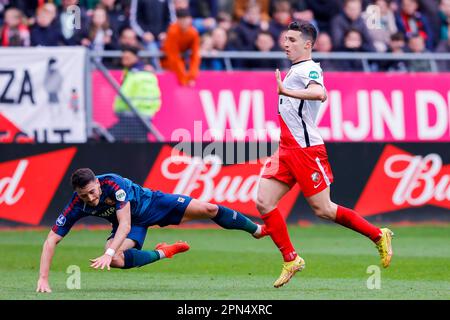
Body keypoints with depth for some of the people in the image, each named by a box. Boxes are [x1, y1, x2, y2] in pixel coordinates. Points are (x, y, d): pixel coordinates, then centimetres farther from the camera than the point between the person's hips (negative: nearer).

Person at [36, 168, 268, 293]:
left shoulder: (113, 183, -36)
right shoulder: (75, 206, -28)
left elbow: (125, 224, -40)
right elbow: (51, 240, -27)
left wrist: (109, 253, -54)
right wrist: (43, 278, -39)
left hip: (149, 203, -2)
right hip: (129, 223, 2)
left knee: (208, 209, -9)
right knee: (116, 260, -28)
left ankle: (256, 229, 14)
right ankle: (162, 253, -2)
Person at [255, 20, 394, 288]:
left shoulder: (309, 69, -13)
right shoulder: (294, 70, 16)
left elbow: (320, 94, -36)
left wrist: (286, 92, -46)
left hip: (307, 150, -9)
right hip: (287, 149, 9)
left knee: (323, 209, -4)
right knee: (263, 202, -3)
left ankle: (379, 236, 12)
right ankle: (291, 260, 4)